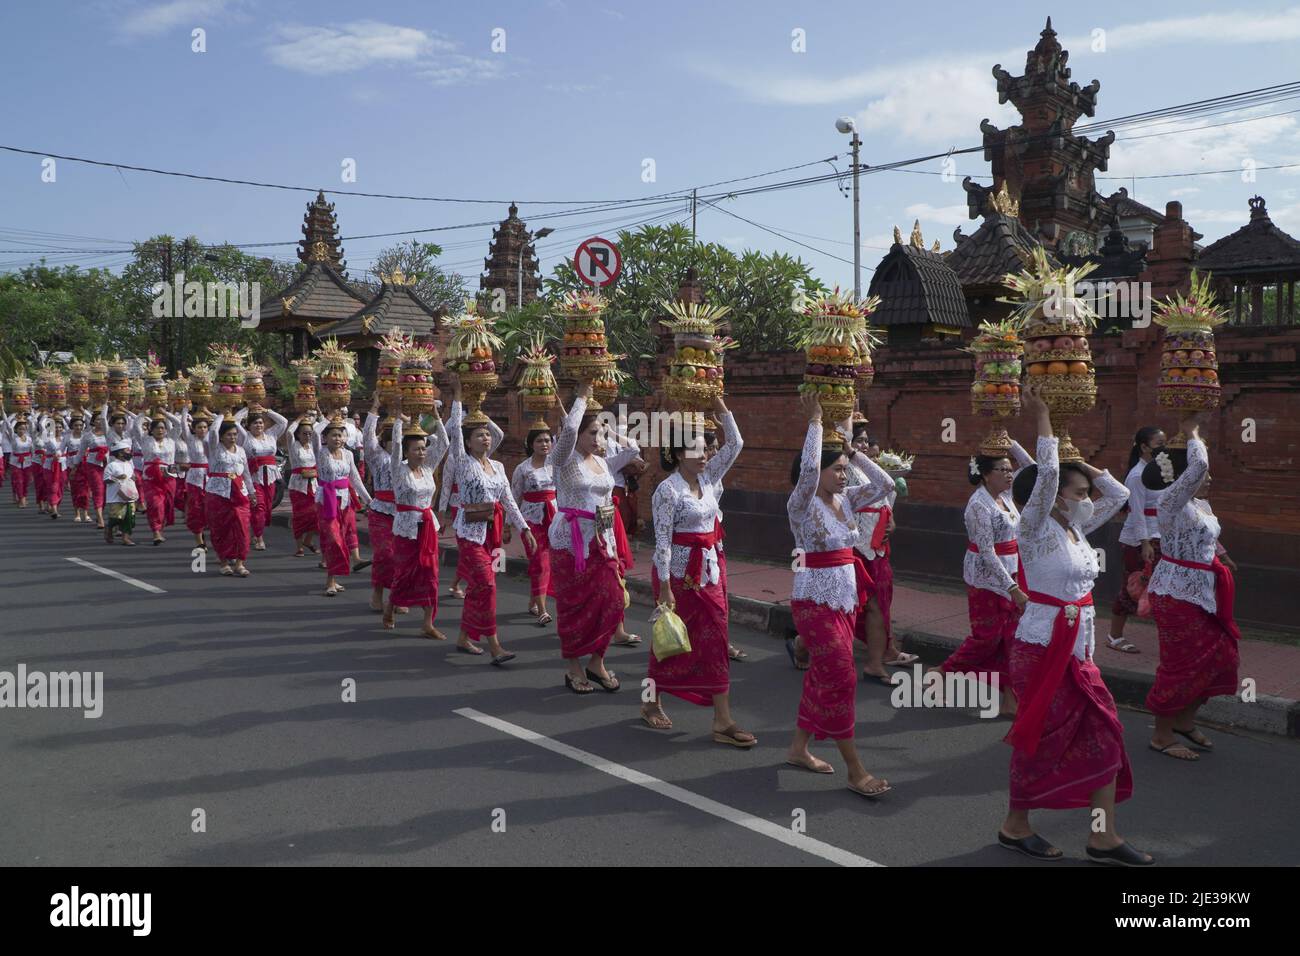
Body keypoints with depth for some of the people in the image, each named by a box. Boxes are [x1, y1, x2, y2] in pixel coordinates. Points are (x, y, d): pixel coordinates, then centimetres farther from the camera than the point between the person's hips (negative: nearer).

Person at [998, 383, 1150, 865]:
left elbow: (1119, 494, 15)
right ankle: (1015, 826, 18)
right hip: (1042, 646, -8)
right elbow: (1046, 472, -26)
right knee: (1040, 738, 1)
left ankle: (1103, 836, 13)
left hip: (1078, 650, 8)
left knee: (1105, 735, 5)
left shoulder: (1076, 527, 10)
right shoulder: (1035, 529, -12)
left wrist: (1081, 463, 9)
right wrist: (1042, 417, -24)